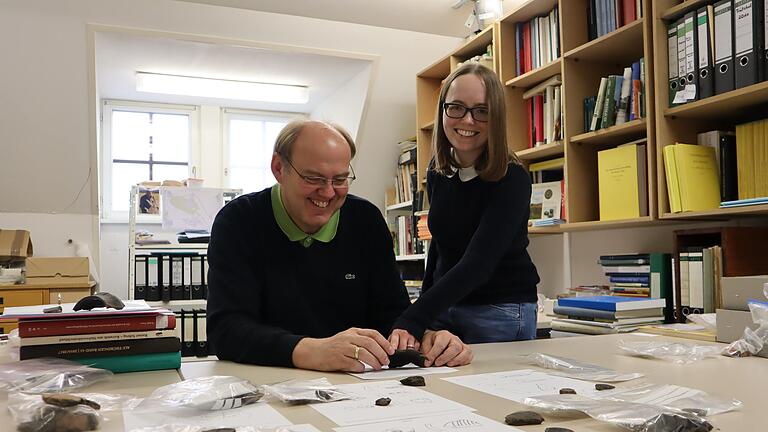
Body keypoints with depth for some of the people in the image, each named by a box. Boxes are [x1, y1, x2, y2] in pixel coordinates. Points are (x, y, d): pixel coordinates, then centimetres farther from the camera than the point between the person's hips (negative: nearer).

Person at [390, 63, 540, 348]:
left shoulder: (512, 179, -18)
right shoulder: (437, 172, 1)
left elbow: (477, 263, -30)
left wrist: (411, 323, -40)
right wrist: (424, 303, 17)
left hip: (501, 311, -5)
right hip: (442, 306, 5)